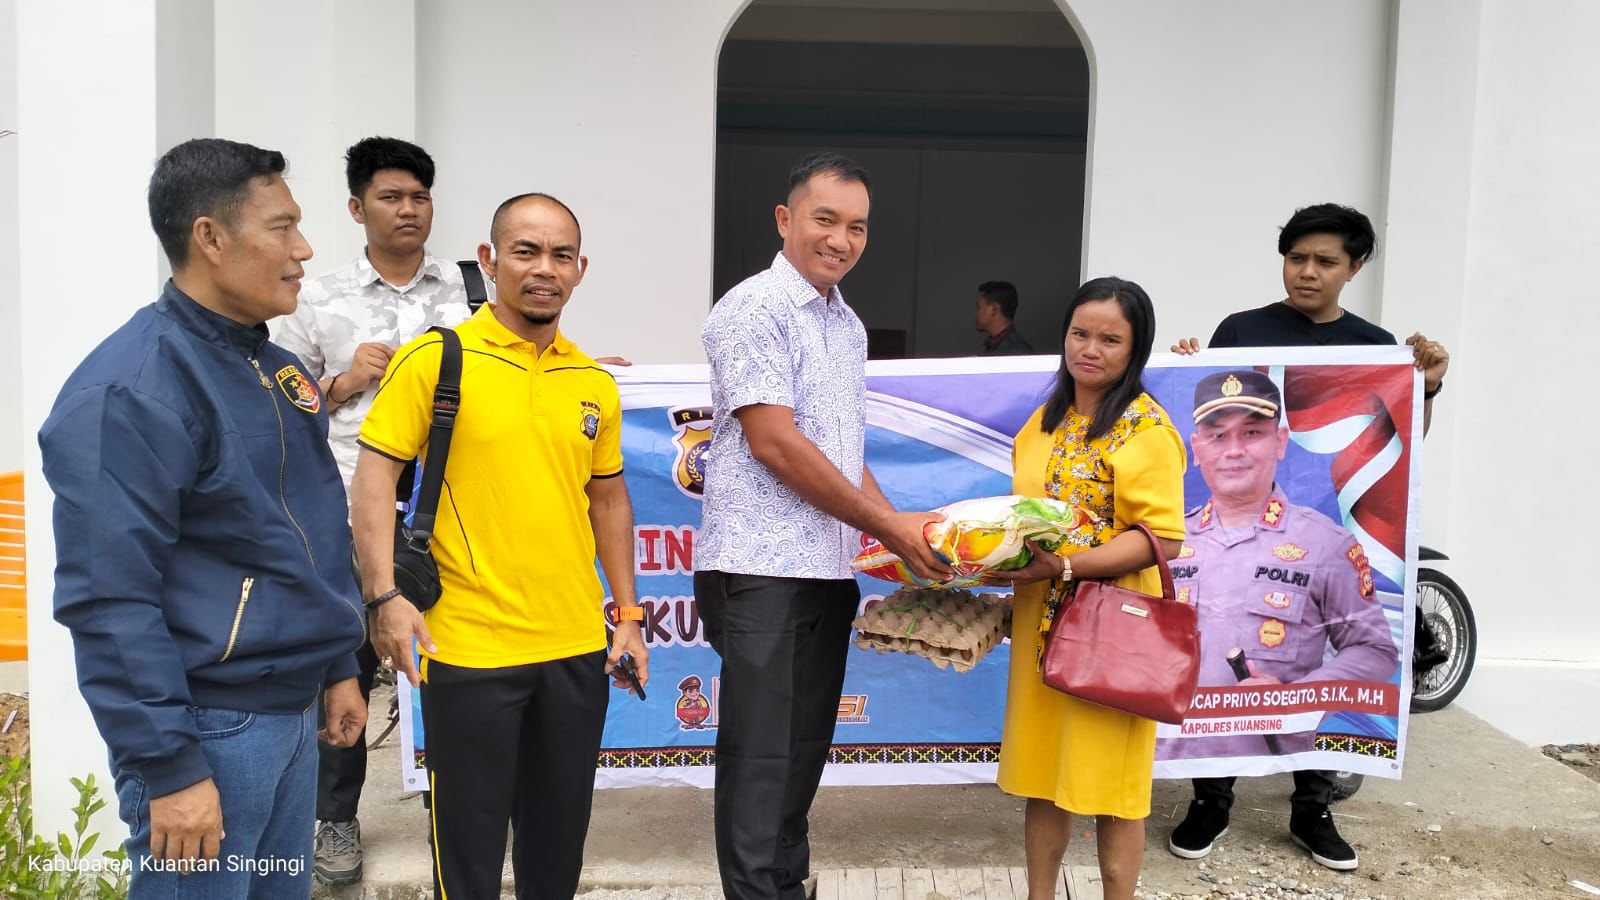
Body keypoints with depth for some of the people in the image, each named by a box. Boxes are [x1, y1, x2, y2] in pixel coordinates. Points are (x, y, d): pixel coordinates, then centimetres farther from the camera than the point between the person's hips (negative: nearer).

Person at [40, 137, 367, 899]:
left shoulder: (273, 366, 9)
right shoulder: (130, 389, -18)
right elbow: (108, 600, -21)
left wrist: (336, 667, 17)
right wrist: (167, 767, -20)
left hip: (292, 713, 8)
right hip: (210, 726, -8)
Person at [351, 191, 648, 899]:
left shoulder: (595, 383, 8)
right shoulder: (435, 360, -7)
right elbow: (374, 476, -8)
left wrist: (628, 612, 12)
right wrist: (385, 595, -19)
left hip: (577, 650, 5)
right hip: (467, 650, -4)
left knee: (559, 838, 17)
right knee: (470, 838, 9)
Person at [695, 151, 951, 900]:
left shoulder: (849, 326, 15)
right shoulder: (754, 309, -10)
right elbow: (774, 444, -16)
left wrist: (902, 529, 7)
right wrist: (888, 526, -11)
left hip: (831, 571, 8)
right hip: (762, 571, -8)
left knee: (804, 752, 14)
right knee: (761, 759, -2)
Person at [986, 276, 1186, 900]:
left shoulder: (1147, 429, -10)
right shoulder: (1045, 420, 13)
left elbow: (1162, 540, -16)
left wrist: (1068, 564, -23)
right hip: (1041, 620, 7)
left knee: (1107, 778, 5)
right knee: (1041, 769, 13)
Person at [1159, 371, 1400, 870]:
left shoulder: (1326, 543, -4)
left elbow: (1375, 650, -2)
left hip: (1285, 745, -1)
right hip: (1191, 740, 1)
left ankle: (1312, 812, 10)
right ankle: (1210, 804, 18)